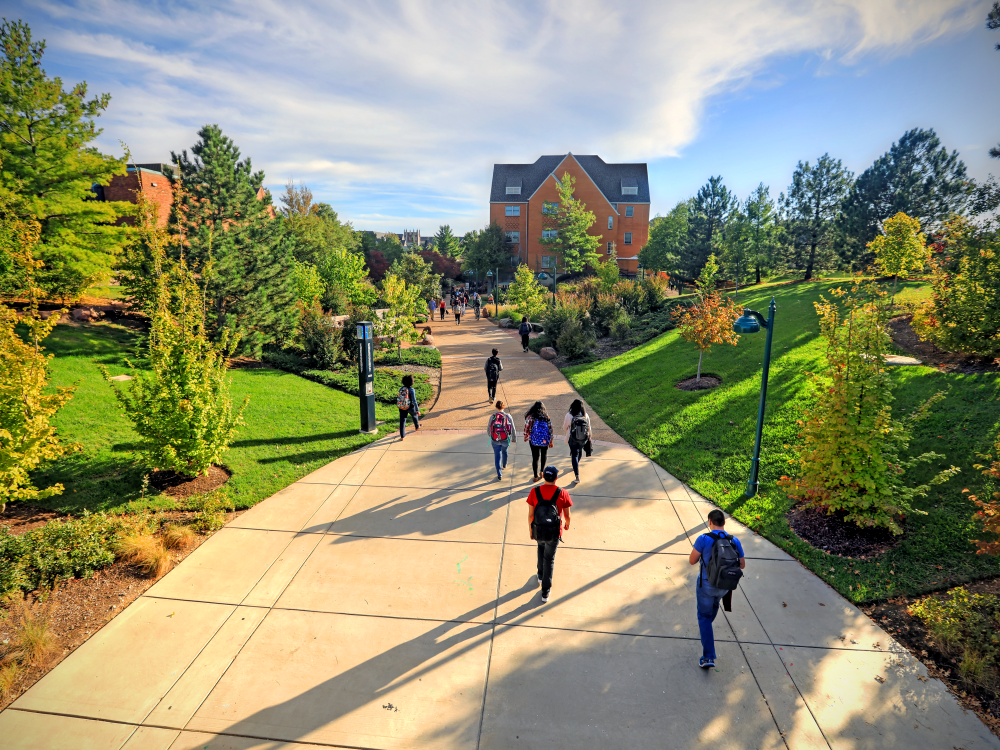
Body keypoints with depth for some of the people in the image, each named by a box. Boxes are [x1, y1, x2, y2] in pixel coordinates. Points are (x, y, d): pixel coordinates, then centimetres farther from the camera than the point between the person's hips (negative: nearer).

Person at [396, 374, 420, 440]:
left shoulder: (401, 389, -3)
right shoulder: (411, 390, -20)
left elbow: (399, 398, 11)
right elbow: (414, 401, -22)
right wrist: (418, 410, -16)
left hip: (401, 407, 3)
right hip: (410, 407, -3)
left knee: (402, 421, 8)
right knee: (415, 415, 28)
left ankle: (402, 436, 8)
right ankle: (417, 427, 51)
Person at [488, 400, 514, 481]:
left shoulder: (492, 416, -8)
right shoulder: (508, 416, -10)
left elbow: (489, 429, 1)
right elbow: (512, 429, -3)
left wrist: (491, 436, 21)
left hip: (495, 440, -1)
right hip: (505, 440, 1)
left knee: (497, 456, 9)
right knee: (504, 451, 30)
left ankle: (499, 475, 8)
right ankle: (504, 465, 55)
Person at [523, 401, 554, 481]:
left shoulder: (530, 417, -9)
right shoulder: (547, 417, -4)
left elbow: (526, 429, -5)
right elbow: (550, 430, -1)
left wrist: (525, 438, 13)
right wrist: (551, 442, 9)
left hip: (534, 441, -1)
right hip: (545, 441, 1)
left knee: (535, 458, 10)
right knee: (544, 455, 26)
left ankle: (536, 476, 16)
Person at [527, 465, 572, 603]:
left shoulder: (534, 492, -17)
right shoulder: (563, 494, -18)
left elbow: (530, 514, -8)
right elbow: (567, 515, -7)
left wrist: (530, 530, 8)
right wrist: (567, 524, 16)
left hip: (538, 531, 2)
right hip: (554, 533, -1)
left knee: (541, 548, 34)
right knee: (549, 560, 17)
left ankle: (540, 576, 50)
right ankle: (545, 592, 27)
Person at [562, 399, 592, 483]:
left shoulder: (569, 415, -17)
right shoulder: (585, 415, -11)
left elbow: (564, 428, -5)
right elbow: (588, 428, 1)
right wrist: (589, 436, 18)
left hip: (572, 439, -3)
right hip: (583, 439, 3)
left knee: (574, 455, 4)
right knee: (580, 452, 28)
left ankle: (577, 476, -7)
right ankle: (576, 466, 53)